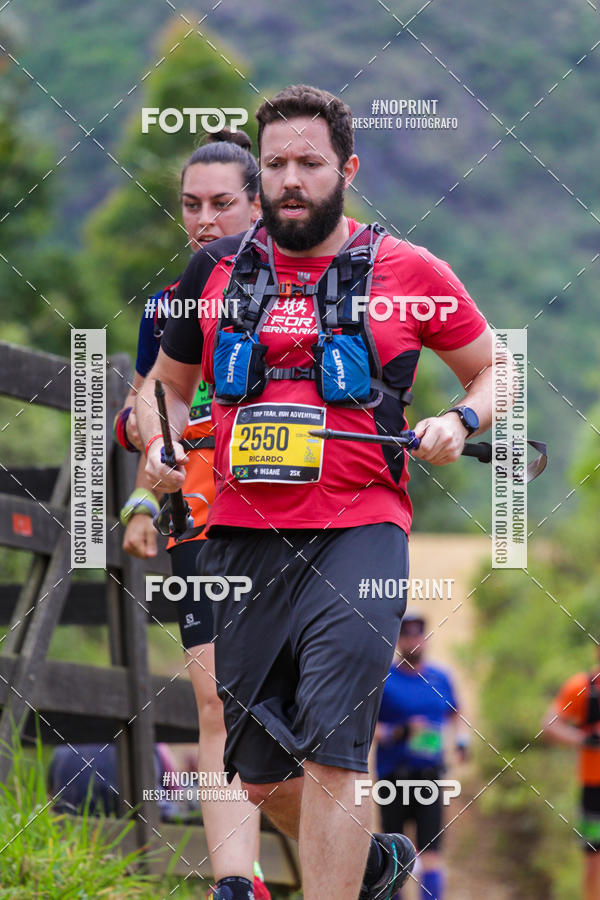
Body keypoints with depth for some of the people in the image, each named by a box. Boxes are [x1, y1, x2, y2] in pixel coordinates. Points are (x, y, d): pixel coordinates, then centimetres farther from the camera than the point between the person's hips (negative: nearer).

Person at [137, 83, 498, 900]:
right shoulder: (216, 271, 11)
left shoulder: (407, 272, 4)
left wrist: (460, 422, -6)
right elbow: (167, 384, 24)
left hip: (358, 534, -4)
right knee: (261, 775, 9)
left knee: (330, 756, -18)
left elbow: (494, 373, 15)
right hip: (239, 540, 4)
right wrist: (162, 445, 3)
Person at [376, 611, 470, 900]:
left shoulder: (440, 678, 10)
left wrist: (461, 740, 6)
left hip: (429, 775, 2)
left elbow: (454, 716, 25)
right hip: (392, 777, -2)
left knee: (430, 851, -10)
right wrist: (395, 733, -21)